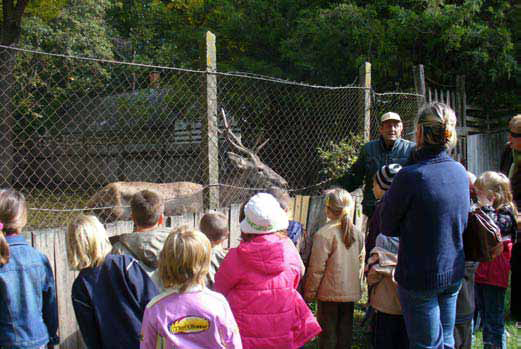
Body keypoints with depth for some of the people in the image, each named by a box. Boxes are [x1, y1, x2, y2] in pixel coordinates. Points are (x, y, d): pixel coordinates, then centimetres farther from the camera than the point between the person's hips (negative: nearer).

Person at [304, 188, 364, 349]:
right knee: (345, 332, 14)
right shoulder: (358, 234, 5)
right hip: (351, 293, 6)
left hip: (329, 293, -5)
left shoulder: (324, 233, -15)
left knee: (328, 332, 4)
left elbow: (316, 268, -13)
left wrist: (309, 293, -4)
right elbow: (361, 264, 12)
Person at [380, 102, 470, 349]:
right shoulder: (460, 172, -2)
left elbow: (387, 228, -11)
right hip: (454, 273, 6)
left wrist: (386, 197, 5)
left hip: (420, 277, -6)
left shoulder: (410, 176, -22)